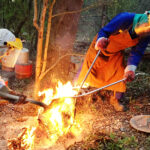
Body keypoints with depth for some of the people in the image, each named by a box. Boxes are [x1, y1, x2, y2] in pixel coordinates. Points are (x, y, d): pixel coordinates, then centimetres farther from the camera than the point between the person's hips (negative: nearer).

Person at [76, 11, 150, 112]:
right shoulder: (125, 19, -37)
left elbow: (137, 53, -16)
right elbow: (104, 31, -32)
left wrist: (131, 69, -33)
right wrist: (101, 41, -55)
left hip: (117, 53, 4)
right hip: (99, 47, -4)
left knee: (120, 73, -4)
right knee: (88, 68, 1)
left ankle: (117, 100, 18)